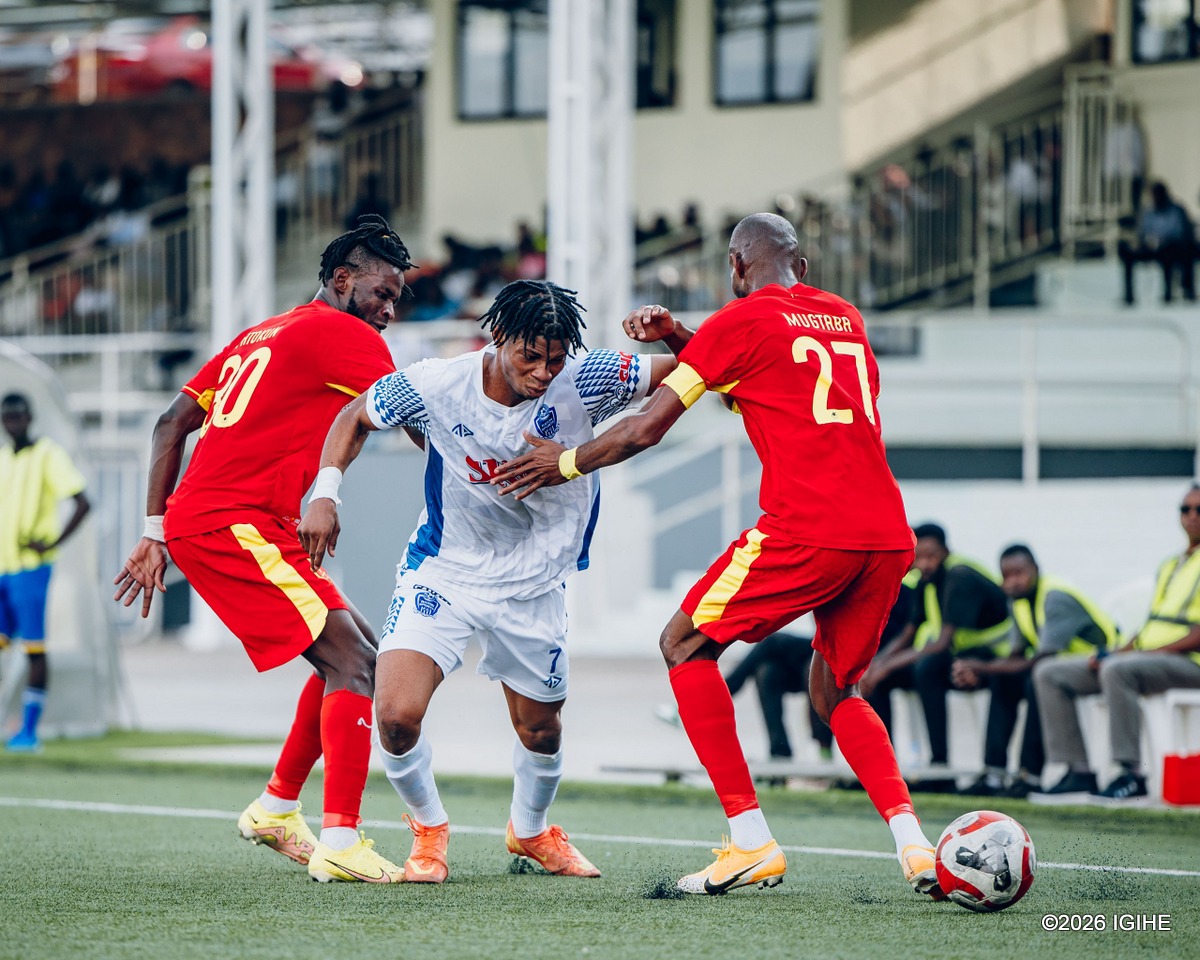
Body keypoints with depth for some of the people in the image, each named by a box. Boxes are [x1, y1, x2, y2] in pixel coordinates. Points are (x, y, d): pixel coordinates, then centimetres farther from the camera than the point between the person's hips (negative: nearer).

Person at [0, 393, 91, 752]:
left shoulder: (48, 455, -4)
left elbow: (83, 503, -11)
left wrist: (52, 544, -14)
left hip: (31, 567, -7)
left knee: (34, 648, -6)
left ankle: (29, 731, -5)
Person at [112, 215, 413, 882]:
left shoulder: (261, 335, 24)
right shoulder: (340, 332, -4)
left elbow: (173, 423, 22)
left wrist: (156, 531, 19)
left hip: (193, 521, 10)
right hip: (233, 524, -10)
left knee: (358, 656, 15)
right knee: (351, 663, -17)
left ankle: (277, 808, 22)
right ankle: (341, 844, -26)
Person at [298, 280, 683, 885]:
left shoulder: (583, 382, -20)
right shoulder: (434, 387, -20)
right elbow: (356, 417, -1)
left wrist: (670, 334, -36)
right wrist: (325, 494, -13)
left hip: (534, 585, 2)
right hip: (443, 571, -1)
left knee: (540, 731, 15)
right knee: (396, 714, -19)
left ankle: (531, 830, 49)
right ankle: (428, 829, 11)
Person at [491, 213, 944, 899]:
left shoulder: (741, 322, 4)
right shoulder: (844, 316, 22)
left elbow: (647, 427, 5)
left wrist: (567, 462, 20)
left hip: (805, 529, -7)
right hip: (889, 534, 7)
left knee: (686, 644, 8)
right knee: (836, 692, 22)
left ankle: (751, 841, -1)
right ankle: (915, 846, 1)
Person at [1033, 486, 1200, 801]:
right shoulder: (1170, 565, 24)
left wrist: (1156, 651, -20)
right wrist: (1114, 653, 3)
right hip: (1142, 656, 9)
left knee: (1118, 670, -39)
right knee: (1050, 673, -1)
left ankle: (1132, 774, -35)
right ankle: (1079, 772, -8)